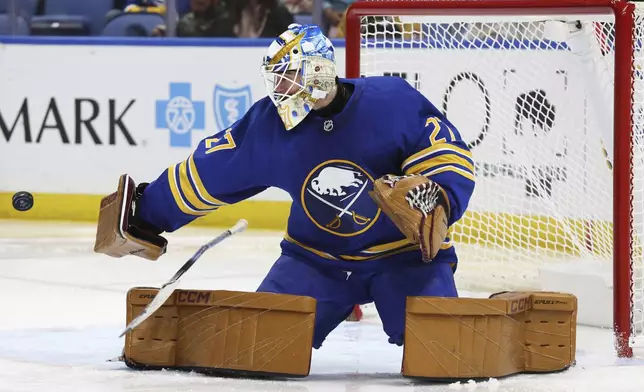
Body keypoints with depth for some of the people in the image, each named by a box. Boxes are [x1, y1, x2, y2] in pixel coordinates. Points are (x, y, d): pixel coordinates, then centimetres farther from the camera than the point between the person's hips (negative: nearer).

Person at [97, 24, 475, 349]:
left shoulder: (392, 102, -17)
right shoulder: (269, 123, -6)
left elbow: (451, 159, -13)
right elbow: (209, 171, 3)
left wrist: (437, 200, -33)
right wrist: (149, 213, 6)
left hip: (404, 249, -3)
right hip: (317, 255, 3)